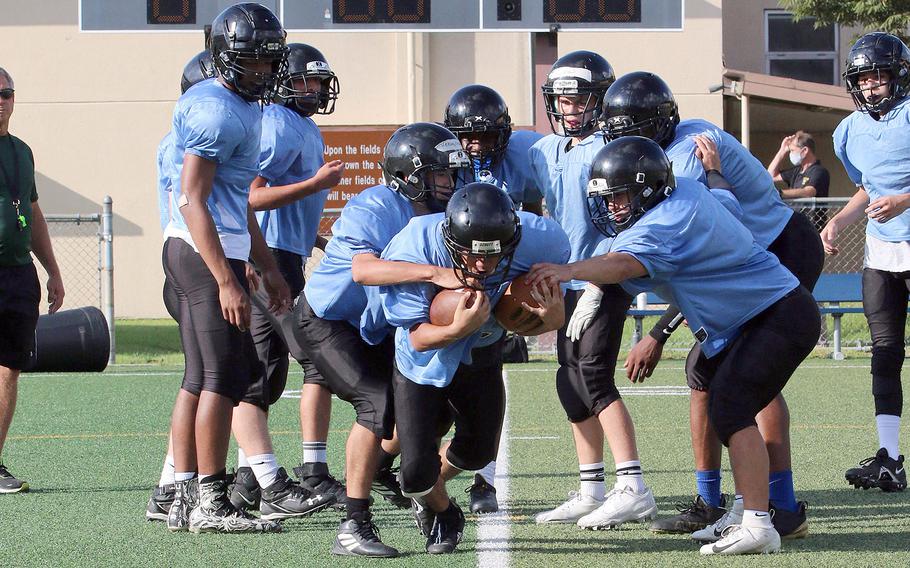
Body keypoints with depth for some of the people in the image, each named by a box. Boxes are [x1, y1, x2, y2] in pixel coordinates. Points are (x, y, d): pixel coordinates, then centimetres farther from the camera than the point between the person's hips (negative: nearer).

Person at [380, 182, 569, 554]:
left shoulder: (538, 242, -32)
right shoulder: (414, 251, -37)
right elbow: (418, 337, -28)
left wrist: (551, 316, -39)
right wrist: (457, 329, -49)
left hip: (481, 356, 3)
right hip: (424, 360, -3)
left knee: (478, 452, 20)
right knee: (416, 471, -7)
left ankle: (431, 486, 54)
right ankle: (441, 511, 30)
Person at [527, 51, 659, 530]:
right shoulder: (543, 152, 12)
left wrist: (595, 289, -18)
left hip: (606, 280, -8)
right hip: (569, 281, 8)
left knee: (593, 374, -16)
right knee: (572, 383, 8)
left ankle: (633, 489, -18)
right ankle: (591, 491, 16)